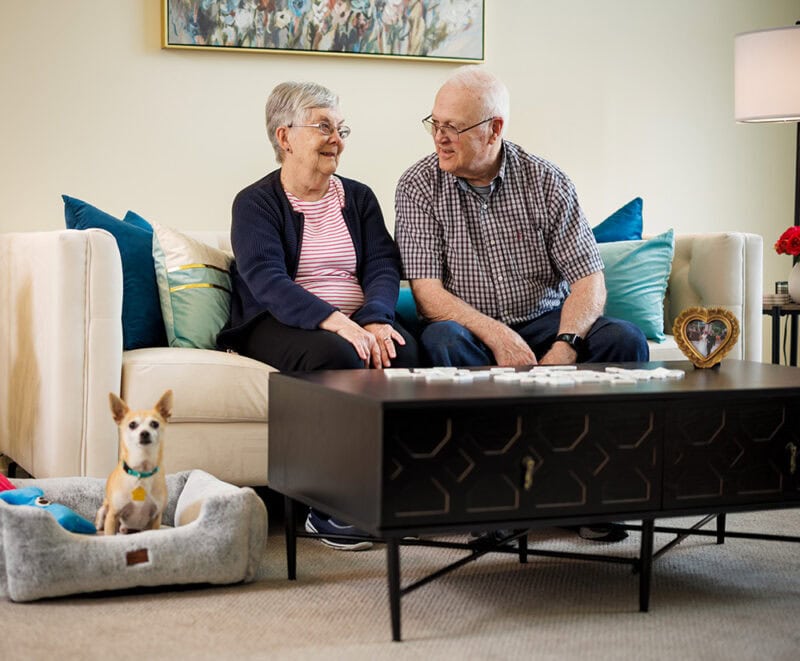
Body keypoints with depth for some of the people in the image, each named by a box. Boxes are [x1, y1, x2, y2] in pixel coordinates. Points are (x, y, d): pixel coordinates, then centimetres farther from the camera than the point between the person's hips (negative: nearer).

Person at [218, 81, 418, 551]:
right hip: (280, 324, -4)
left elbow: (383, 266, 4)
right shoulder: (256, 203, 2)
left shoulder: (358, 198, 18)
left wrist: (375, 318, -20)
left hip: (358, 322, 4)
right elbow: (266, 279, -14)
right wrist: (334, 322, -31)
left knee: (402, 350, -29)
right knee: (340, 357, -36)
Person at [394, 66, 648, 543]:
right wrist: (497, 336, -27)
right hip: (471, 330, -1)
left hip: (546, 322, 2)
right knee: (441, 340, -35)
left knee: (624, 339, -23)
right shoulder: (419, 187, -3)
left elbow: (589, 279, -5)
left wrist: (565, 347, -24)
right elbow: (427, 293, -12)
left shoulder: (546, 182, 0)